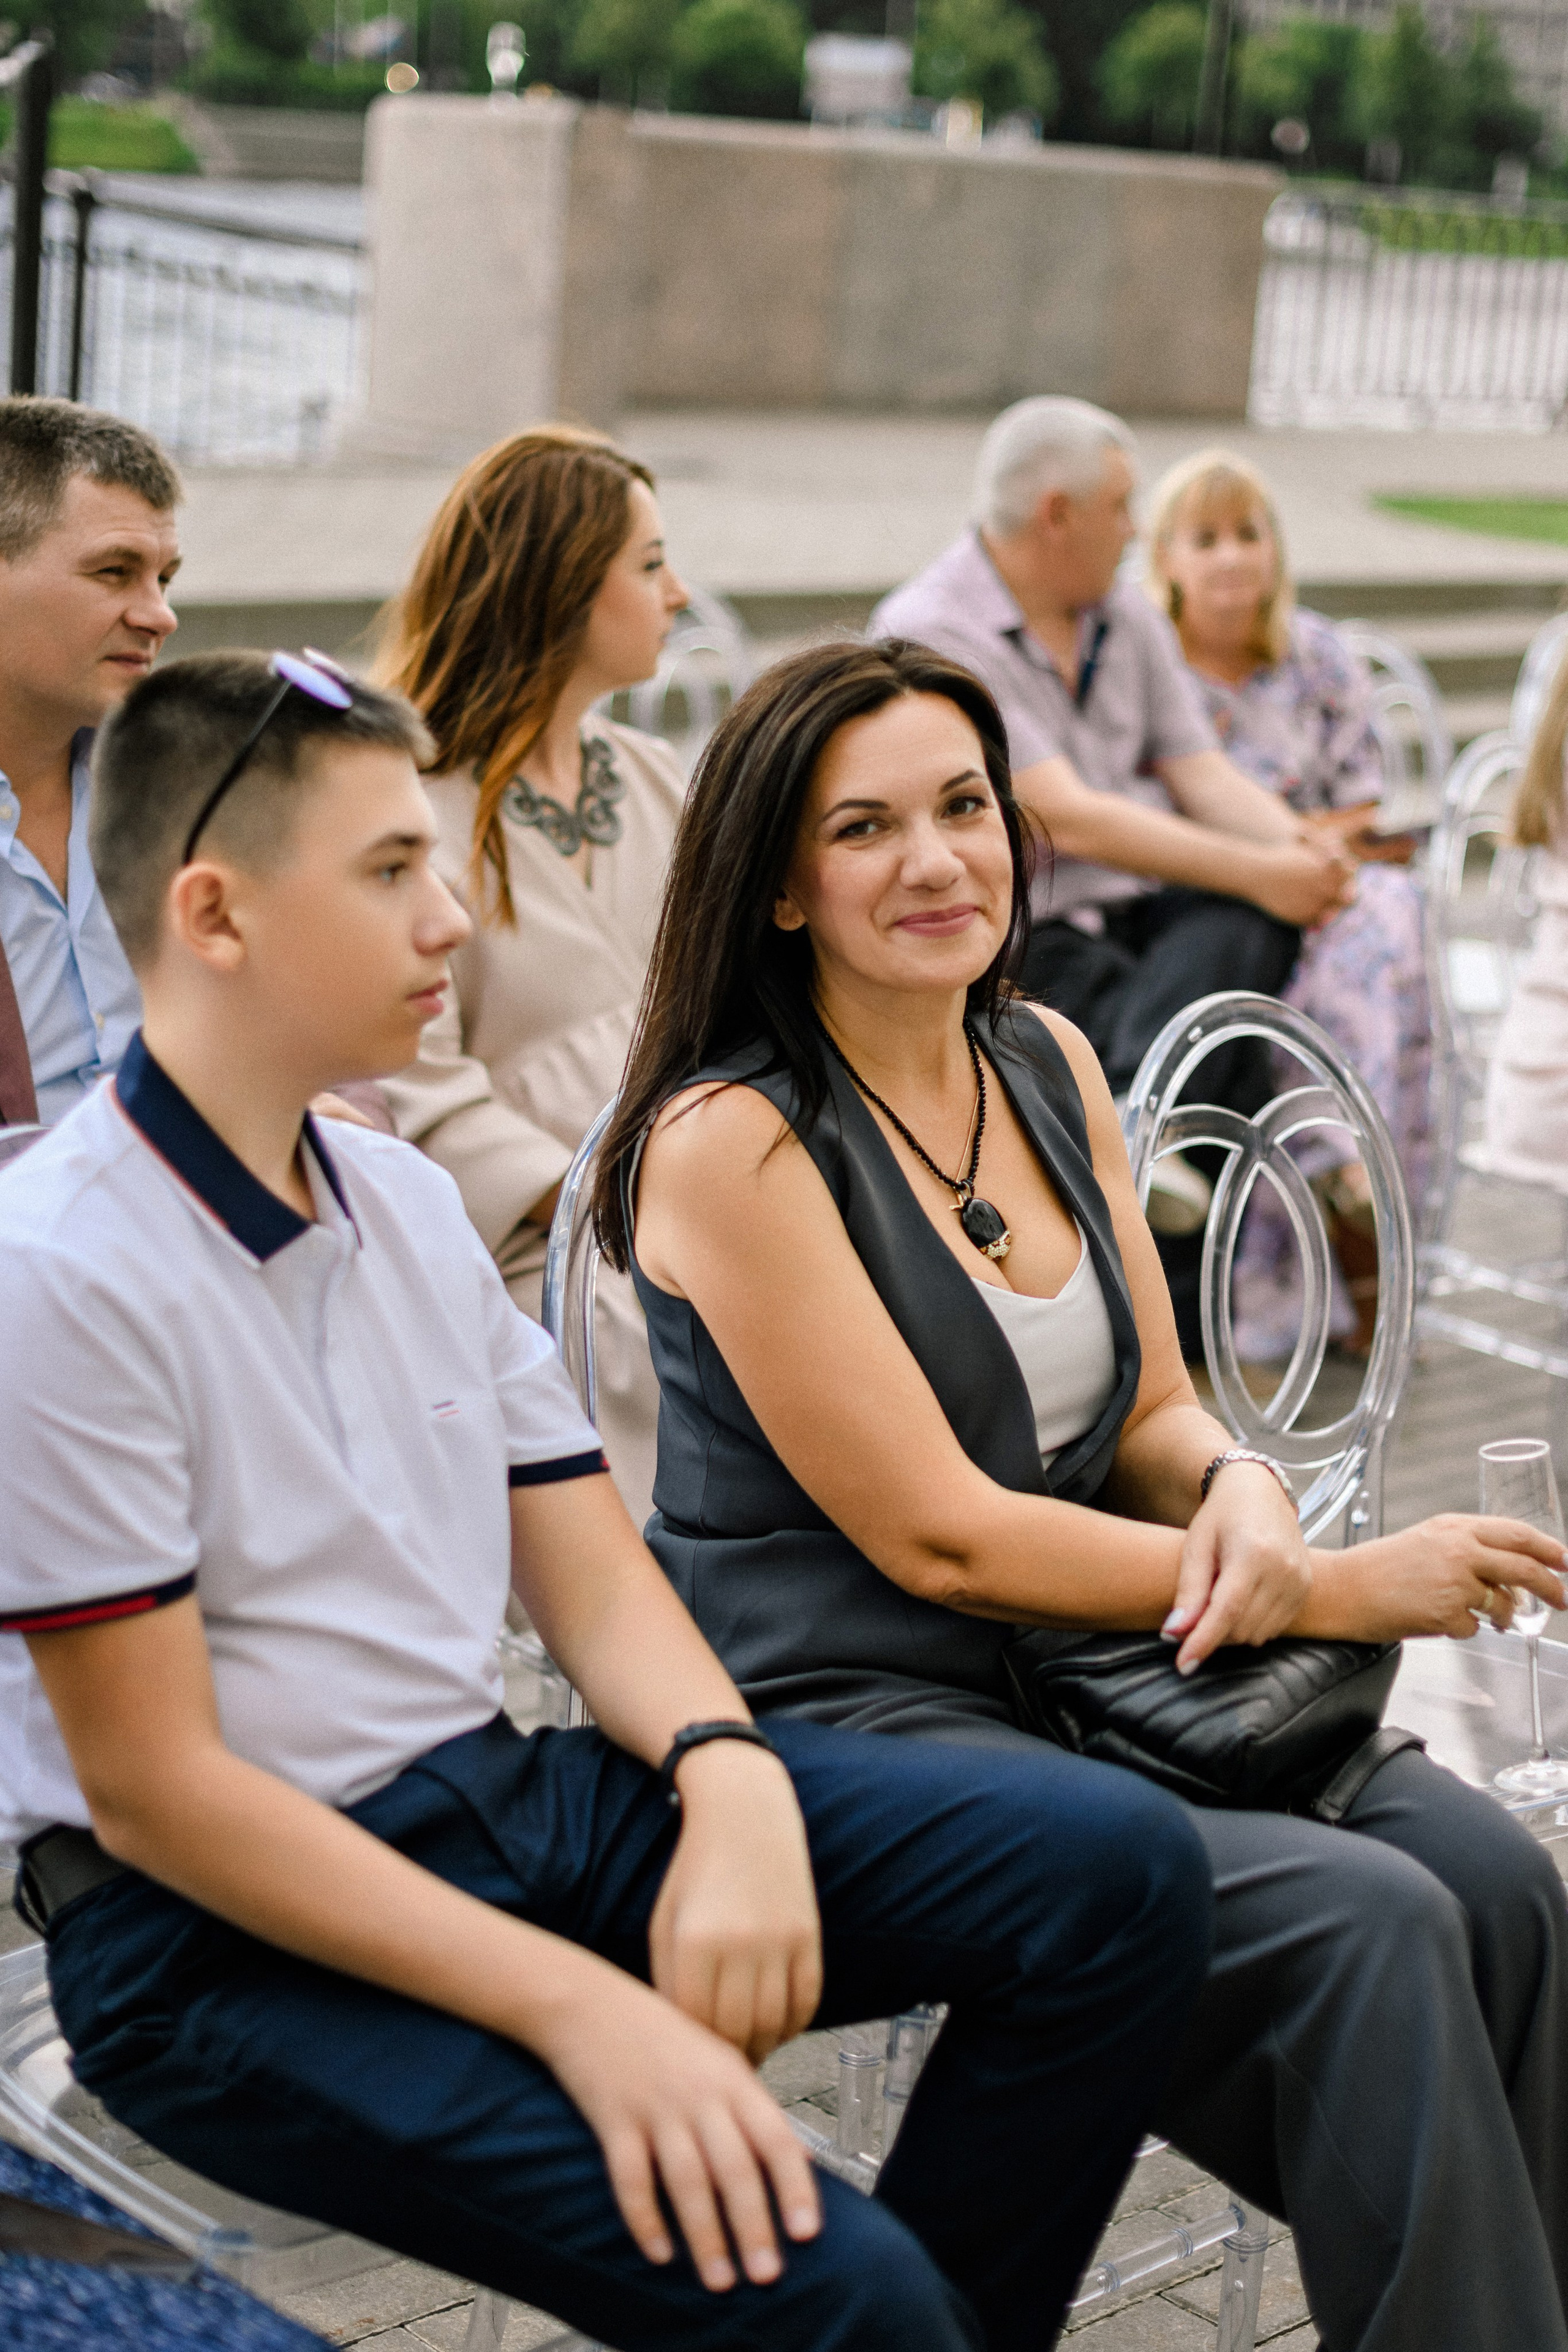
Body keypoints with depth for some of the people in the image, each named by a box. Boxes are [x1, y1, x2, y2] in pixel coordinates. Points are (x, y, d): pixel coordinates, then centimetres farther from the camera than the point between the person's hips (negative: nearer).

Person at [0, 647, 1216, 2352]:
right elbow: (153, 1787, -17)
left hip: (507, 1797, 8)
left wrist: (731, 1776, -12)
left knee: (1120, 1865, -6)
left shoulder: (407, 1201, 10)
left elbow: (591, 1580, 11)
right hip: (234, 1943, -8)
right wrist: (576, 2006, -21)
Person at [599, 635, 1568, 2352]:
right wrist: (1340, 1593, -14)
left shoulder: (1047, 1064, 8)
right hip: (848, 1720, -7)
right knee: (1367, 1929, -24)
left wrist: (1240, 1490, -11)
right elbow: (934, 1535, -16)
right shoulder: (730, 1140, -13)